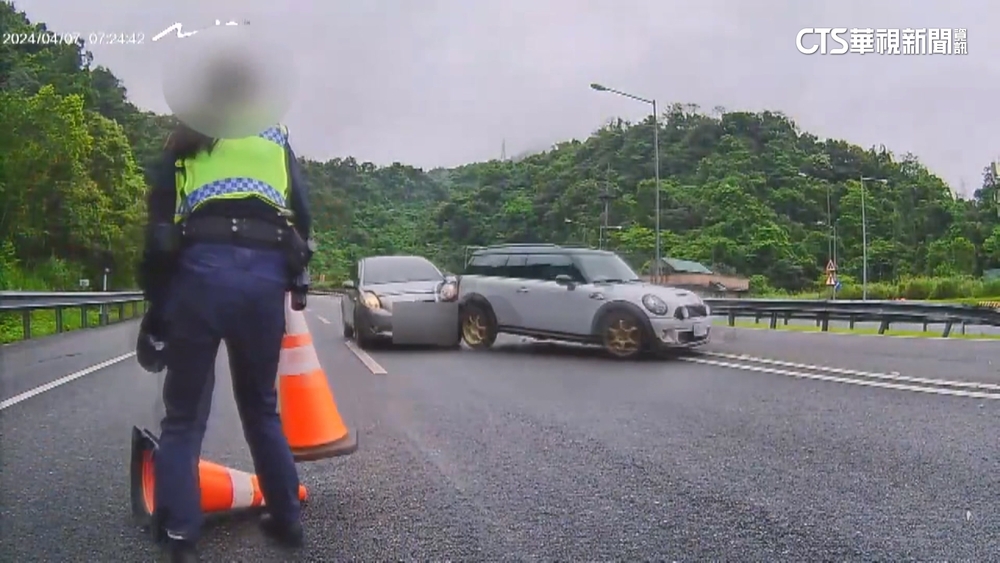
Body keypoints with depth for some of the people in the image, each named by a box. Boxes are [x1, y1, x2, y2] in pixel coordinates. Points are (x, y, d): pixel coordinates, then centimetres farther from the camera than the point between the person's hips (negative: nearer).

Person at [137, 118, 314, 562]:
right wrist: (294, 279, 25)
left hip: (202, 267, -1)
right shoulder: (276, 137, 25)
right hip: (266, 274, 2)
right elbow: (301, 216, 15)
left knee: (184, 417, 8)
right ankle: (286, 519, 24)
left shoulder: (184, 143, 22)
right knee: (262, 407, 18)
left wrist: (155, 302, 11)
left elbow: (159, 220, 11)